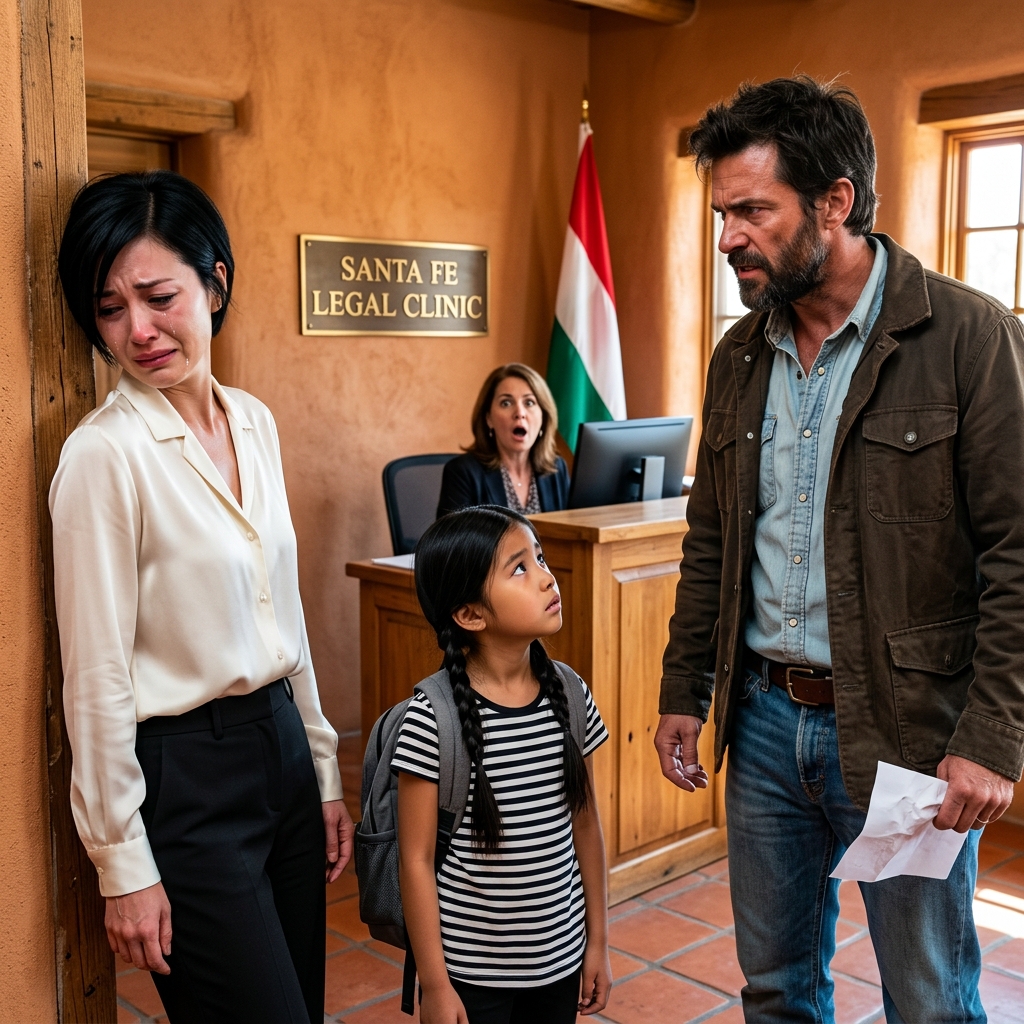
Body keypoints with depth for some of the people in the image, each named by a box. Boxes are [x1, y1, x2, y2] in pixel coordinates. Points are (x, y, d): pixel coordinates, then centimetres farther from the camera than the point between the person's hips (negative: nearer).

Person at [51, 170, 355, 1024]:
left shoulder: (255, 424, 5)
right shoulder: (105, 453, -16)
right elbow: (98, 676, -14)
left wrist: (324, 771, 13)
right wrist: (122, 864, -11)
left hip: (282, 745, 7)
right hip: (185, 775, -7)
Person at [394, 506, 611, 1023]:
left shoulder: (570, 694, -5)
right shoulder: (434, 718, -19)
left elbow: (586, 824, 5)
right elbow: (416, 860, -13)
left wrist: (598, 941, 9)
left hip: (561, 958, 4)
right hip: (471, 970, -4)